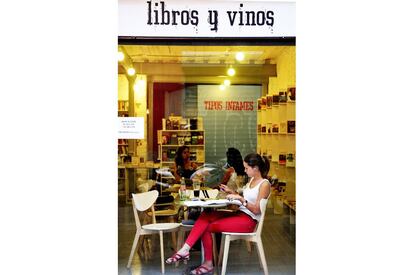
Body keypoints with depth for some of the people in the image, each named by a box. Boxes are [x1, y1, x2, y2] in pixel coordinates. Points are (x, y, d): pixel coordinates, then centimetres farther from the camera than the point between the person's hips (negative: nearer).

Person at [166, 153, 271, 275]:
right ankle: (185, 249, -23)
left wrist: (241, 199, -23)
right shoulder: (252, 180, 15)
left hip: (248, 220, -8)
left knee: (207, 227, -16)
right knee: (206, 215, -16)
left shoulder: (264, 184, -11)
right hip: (239, 214, 8)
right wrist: (231, 192, 11)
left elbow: (257, 210, -15)